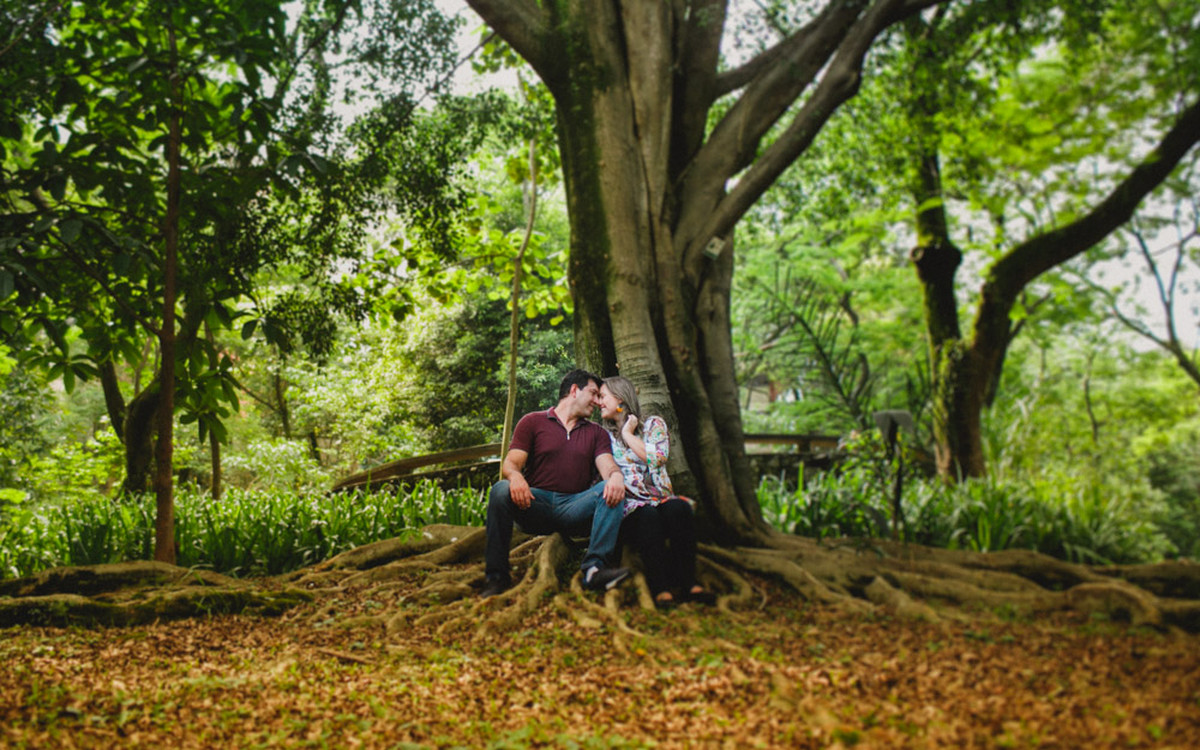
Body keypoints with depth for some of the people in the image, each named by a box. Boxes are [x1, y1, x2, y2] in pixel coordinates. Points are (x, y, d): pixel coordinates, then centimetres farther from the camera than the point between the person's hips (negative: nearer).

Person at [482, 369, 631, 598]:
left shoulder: (596, 433, 21)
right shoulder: (532, 422, 13)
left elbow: (607, 466, 4)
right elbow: (510, 463, 1)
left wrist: (616, 476, -23)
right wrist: (515, 477, -25)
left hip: (575, 508, 2)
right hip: (535, 504, -2)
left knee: (612, 490, -25)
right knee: (501, 490, -30)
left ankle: (594, 569, -39)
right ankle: (496, 576, -24)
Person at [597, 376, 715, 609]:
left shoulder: (653, 424, 15)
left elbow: (657, 458, -3)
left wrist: (628, 435, 4)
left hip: (661, 498, 1)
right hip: (629, 506, -1)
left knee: (678, 508, -34)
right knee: (648, 516, -36)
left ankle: (688, 583, -38)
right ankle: (661, 588, -46)